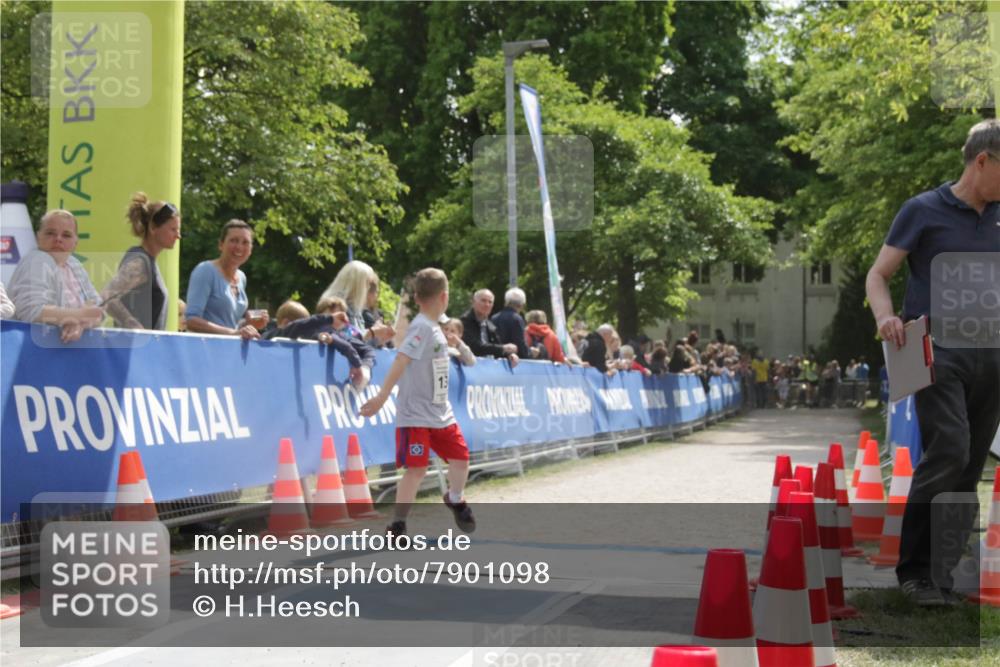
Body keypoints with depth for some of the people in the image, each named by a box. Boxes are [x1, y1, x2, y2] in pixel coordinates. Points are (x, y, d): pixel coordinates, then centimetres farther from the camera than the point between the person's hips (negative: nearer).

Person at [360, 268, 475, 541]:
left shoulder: (436, 329, 12)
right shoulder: (421, 327, -16)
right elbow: (400, 361, -27)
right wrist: (382, 396, -33)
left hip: (441, 413, 9)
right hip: (415, 414, -9)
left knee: (460, 457, 11)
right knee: (417, 468, -11)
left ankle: (455, 500, 39)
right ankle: (397, 525, -1)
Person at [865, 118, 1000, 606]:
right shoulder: (924, 211, 1)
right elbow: (878, 275, 0)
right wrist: (885, 317, -19)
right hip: (938, 351, -5)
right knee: (948, 452, -19)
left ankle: (940, 575, 8)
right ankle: (914, 568, -8)